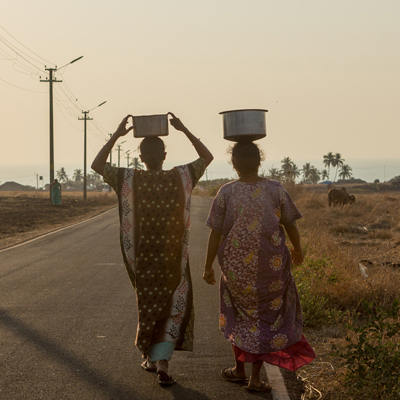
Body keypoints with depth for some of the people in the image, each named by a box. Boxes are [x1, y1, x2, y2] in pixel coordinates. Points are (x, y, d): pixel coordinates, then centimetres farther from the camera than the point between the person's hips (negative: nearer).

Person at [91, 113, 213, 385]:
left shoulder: (128, 179, -10)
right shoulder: (181, 177, -10)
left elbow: (97, 165, 0)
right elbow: (207, 158, 5)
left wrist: (117, 135, -3)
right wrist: (184, 130, 2)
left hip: (141, 259, 1)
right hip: (173, 260, -1)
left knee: (148, 305, 19)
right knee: (174, 307, 10)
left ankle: (150, 357, 29)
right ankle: (162, 361, -3)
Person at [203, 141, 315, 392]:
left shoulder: (227, 193, -8)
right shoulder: (276, 190, -8)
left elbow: (216, 233, -5)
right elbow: (291, 225, 1)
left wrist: (208, 266, 6)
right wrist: (297, 250, 19)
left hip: (236, 267, 1)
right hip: (271, 266, 0)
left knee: (240, 315, 21)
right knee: (266, 317, 13)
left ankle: (239, 368, 33)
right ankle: (256, 378, 14)